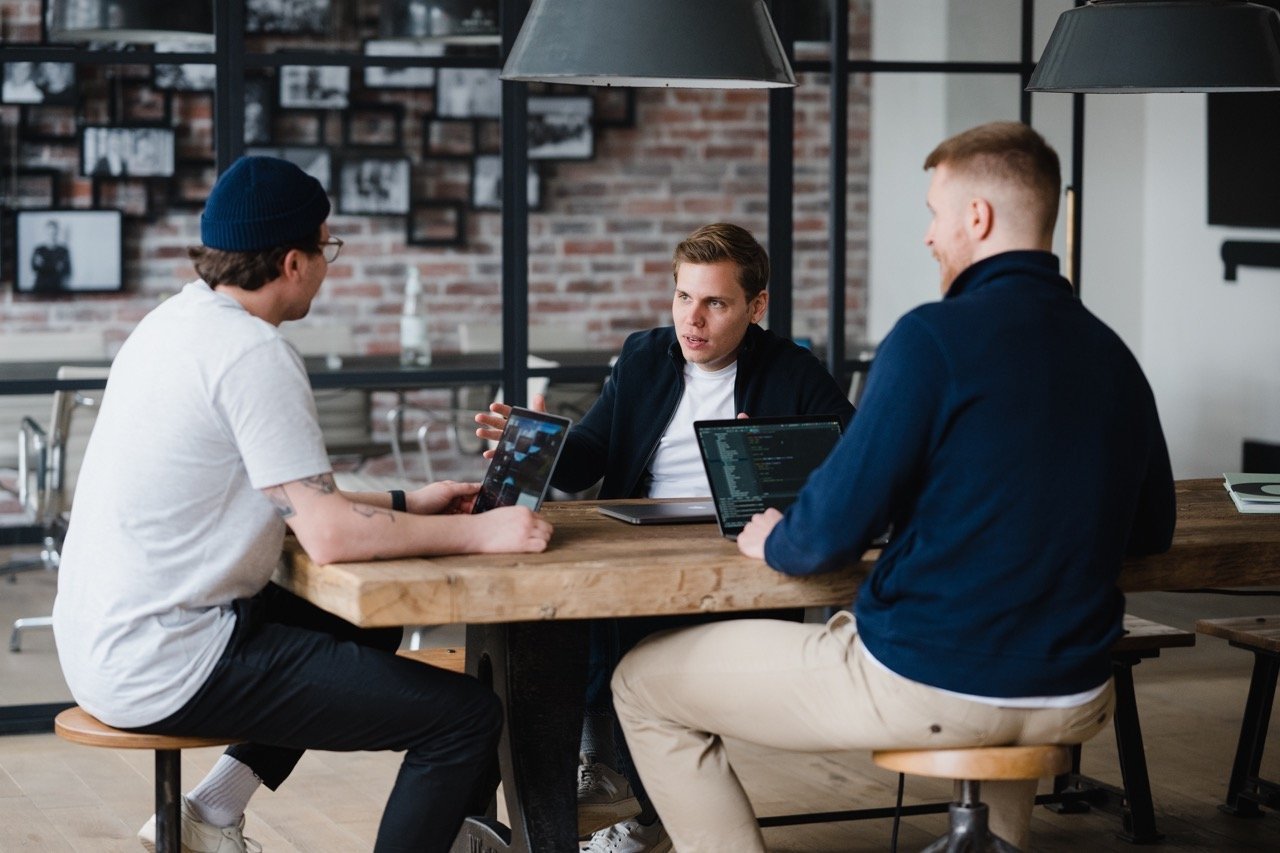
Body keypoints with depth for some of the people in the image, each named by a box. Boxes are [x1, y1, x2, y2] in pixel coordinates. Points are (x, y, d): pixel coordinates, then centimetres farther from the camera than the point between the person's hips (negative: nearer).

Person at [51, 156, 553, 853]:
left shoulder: (172, 322, 11)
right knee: (467, 717, -11)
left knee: (370, 628, 31)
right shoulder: (252, 351, -18)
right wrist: (480, 533, -12)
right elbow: (329, 534, -22)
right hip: (166, 668, -10)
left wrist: (405, 504, 18)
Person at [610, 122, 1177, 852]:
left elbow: (834, 529, -16)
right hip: (1076, 702, 7)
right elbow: (1152, 531, 17)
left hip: (926, 685, -7)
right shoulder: (1113, 355, 5)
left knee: (644, 684, 8)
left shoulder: (936, 336, -15)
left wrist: (774, 542, 5)